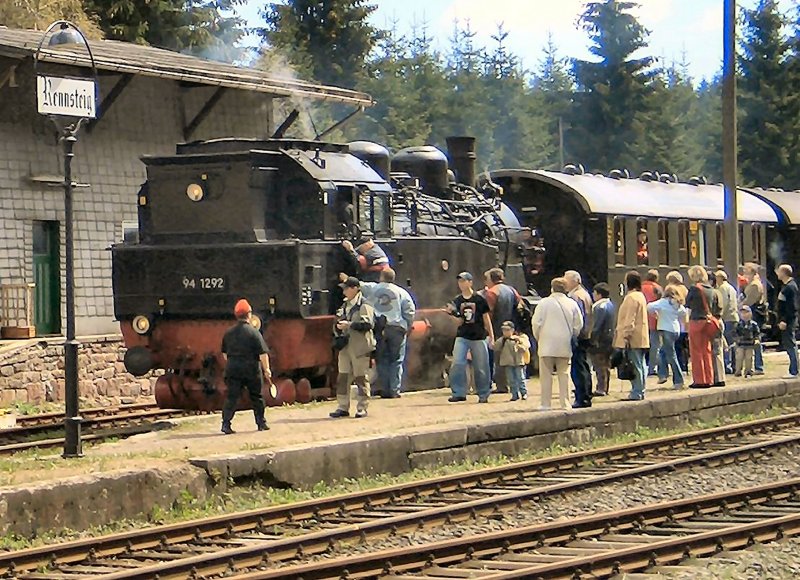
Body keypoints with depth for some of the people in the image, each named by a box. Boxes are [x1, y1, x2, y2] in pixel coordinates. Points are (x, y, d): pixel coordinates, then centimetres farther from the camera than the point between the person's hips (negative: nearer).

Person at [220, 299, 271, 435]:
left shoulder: (228, 333, 6)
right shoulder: (254, 332, -9)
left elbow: (224, 353, 14)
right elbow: (263, 353, -12)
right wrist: (266, 369, -4)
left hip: (232, 368, 3)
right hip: (251, 369, -3)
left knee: (232, 397, 1)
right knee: (256, 396, 12)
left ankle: (226, 423, -11)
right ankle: (261, 423, 18)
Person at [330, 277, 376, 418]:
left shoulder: (364, 305, -7)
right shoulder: (345, 305, 17)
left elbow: (367, 323, -19)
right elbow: (338, 322, 24)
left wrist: (349, 325, -21)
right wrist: (338, 326, 1)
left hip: (360, 348, -7)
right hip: (345, 347, 7)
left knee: (361, 379, -1)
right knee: (343, 378, 6)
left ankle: (362, 408, 5)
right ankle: (343, 407, 11)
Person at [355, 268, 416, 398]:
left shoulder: (372, 288, 4)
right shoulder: (401, 292, 2)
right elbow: (410, 311, -1)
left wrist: (346, 279, 34)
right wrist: (408, 327, 9)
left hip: (378, 328, 1)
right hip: (396, 328, -1)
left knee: (381, 360, 7)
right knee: (396, 360, 3)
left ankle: (385, 390, 5)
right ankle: (394, 390, -3)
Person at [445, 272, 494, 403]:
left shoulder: (479, 300, -2)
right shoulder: (457, 301, 5)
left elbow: (486, 319, 3)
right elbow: (460, 322, 2)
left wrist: (491, 337, 2)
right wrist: (452, 313, -16)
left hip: (478, 338, -2)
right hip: (462, 337, 2)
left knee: (481, 368, 2)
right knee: (457, 365, -10)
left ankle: (483, 395, 13)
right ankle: (459, 393, -4)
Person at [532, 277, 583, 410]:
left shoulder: (544, 303, -7)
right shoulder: (572, 304, 2)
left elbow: (536, 323, -6)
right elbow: (579, 325, 4)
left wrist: (538, 337, 10)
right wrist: (572, 338, 17)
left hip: (547, 344, -3)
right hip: (565, 345, 3)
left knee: (546, 374, 2)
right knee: (563, 374, 9)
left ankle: (545, 404, 0)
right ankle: (565, 403, 6)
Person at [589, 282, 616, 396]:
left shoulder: (600, 307, -18)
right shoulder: (611, 305, 12)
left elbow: (596, 326, -19)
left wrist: (592, 339, -16)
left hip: (600, 340, -10)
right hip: (609, 339, 10)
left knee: (600, 366, -6)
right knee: (606, 365, 14)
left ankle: (601, 389, -5)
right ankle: (605, 388, 20)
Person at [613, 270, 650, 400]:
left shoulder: (631, 298, -14)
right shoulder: (641, 296, 18)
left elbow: (629, 320, -18)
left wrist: (626, 336, -18)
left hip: (633, 339, -10)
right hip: (641, 338, 10)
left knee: (635, 365, -9)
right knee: (640, 365, 12)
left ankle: (636, 393, -9)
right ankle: (640, 392, 16)